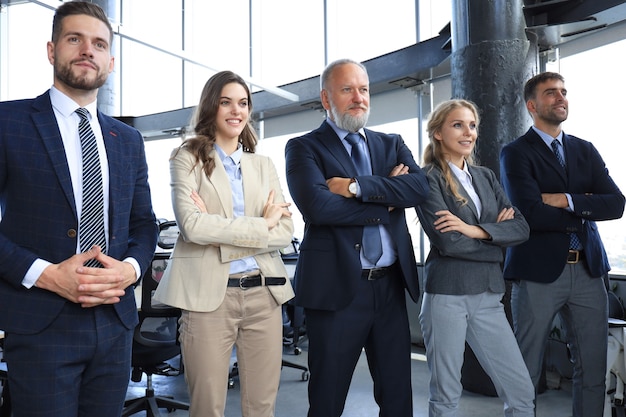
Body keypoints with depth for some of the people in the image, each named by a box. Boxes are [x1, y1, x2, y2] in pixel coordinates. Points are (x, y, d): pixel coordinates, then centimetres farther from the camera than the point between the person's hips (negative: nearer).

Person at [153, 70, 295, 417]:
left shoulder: (264, 166, 13)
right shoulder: (188, 158, 2)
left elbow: (285, 232, 2)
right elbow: (192, 225, -13)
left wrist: (219, 229, -10)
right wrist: (262, 224, -9)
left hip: (263, 293, 4)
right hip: (208, 294, -3)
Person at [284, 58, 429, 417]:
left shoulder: (391, 144, 12)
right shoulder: (304, 148, -2)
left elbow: (420, 186, -7)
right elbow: (317, 206, -19)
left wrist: (357, 186, -16)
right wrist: (387, 200, -10)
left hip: (391, 285, 5)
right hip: (338, 286, -4)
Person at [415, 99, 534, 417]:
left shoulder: (486, 176, 14)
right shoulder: (428, 178, -5)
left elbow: (521, 228, 2)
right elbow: (447, 241, -16)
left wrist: (476, 230, -13)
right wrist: (496, 233, -3)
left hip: (488, 296, 6)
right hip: (446, 295, -5)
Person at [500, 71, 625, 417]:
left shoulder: (585, 150, 13)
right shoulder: (515, 153, -4)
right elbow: (531, 214, -17)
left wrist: (568, 202, -13)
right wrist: (586, 210, -5)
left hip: (588, 271, 5)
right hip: (538, 273, -5)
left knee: (593, 368, 11)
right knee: (526, 371, 6)